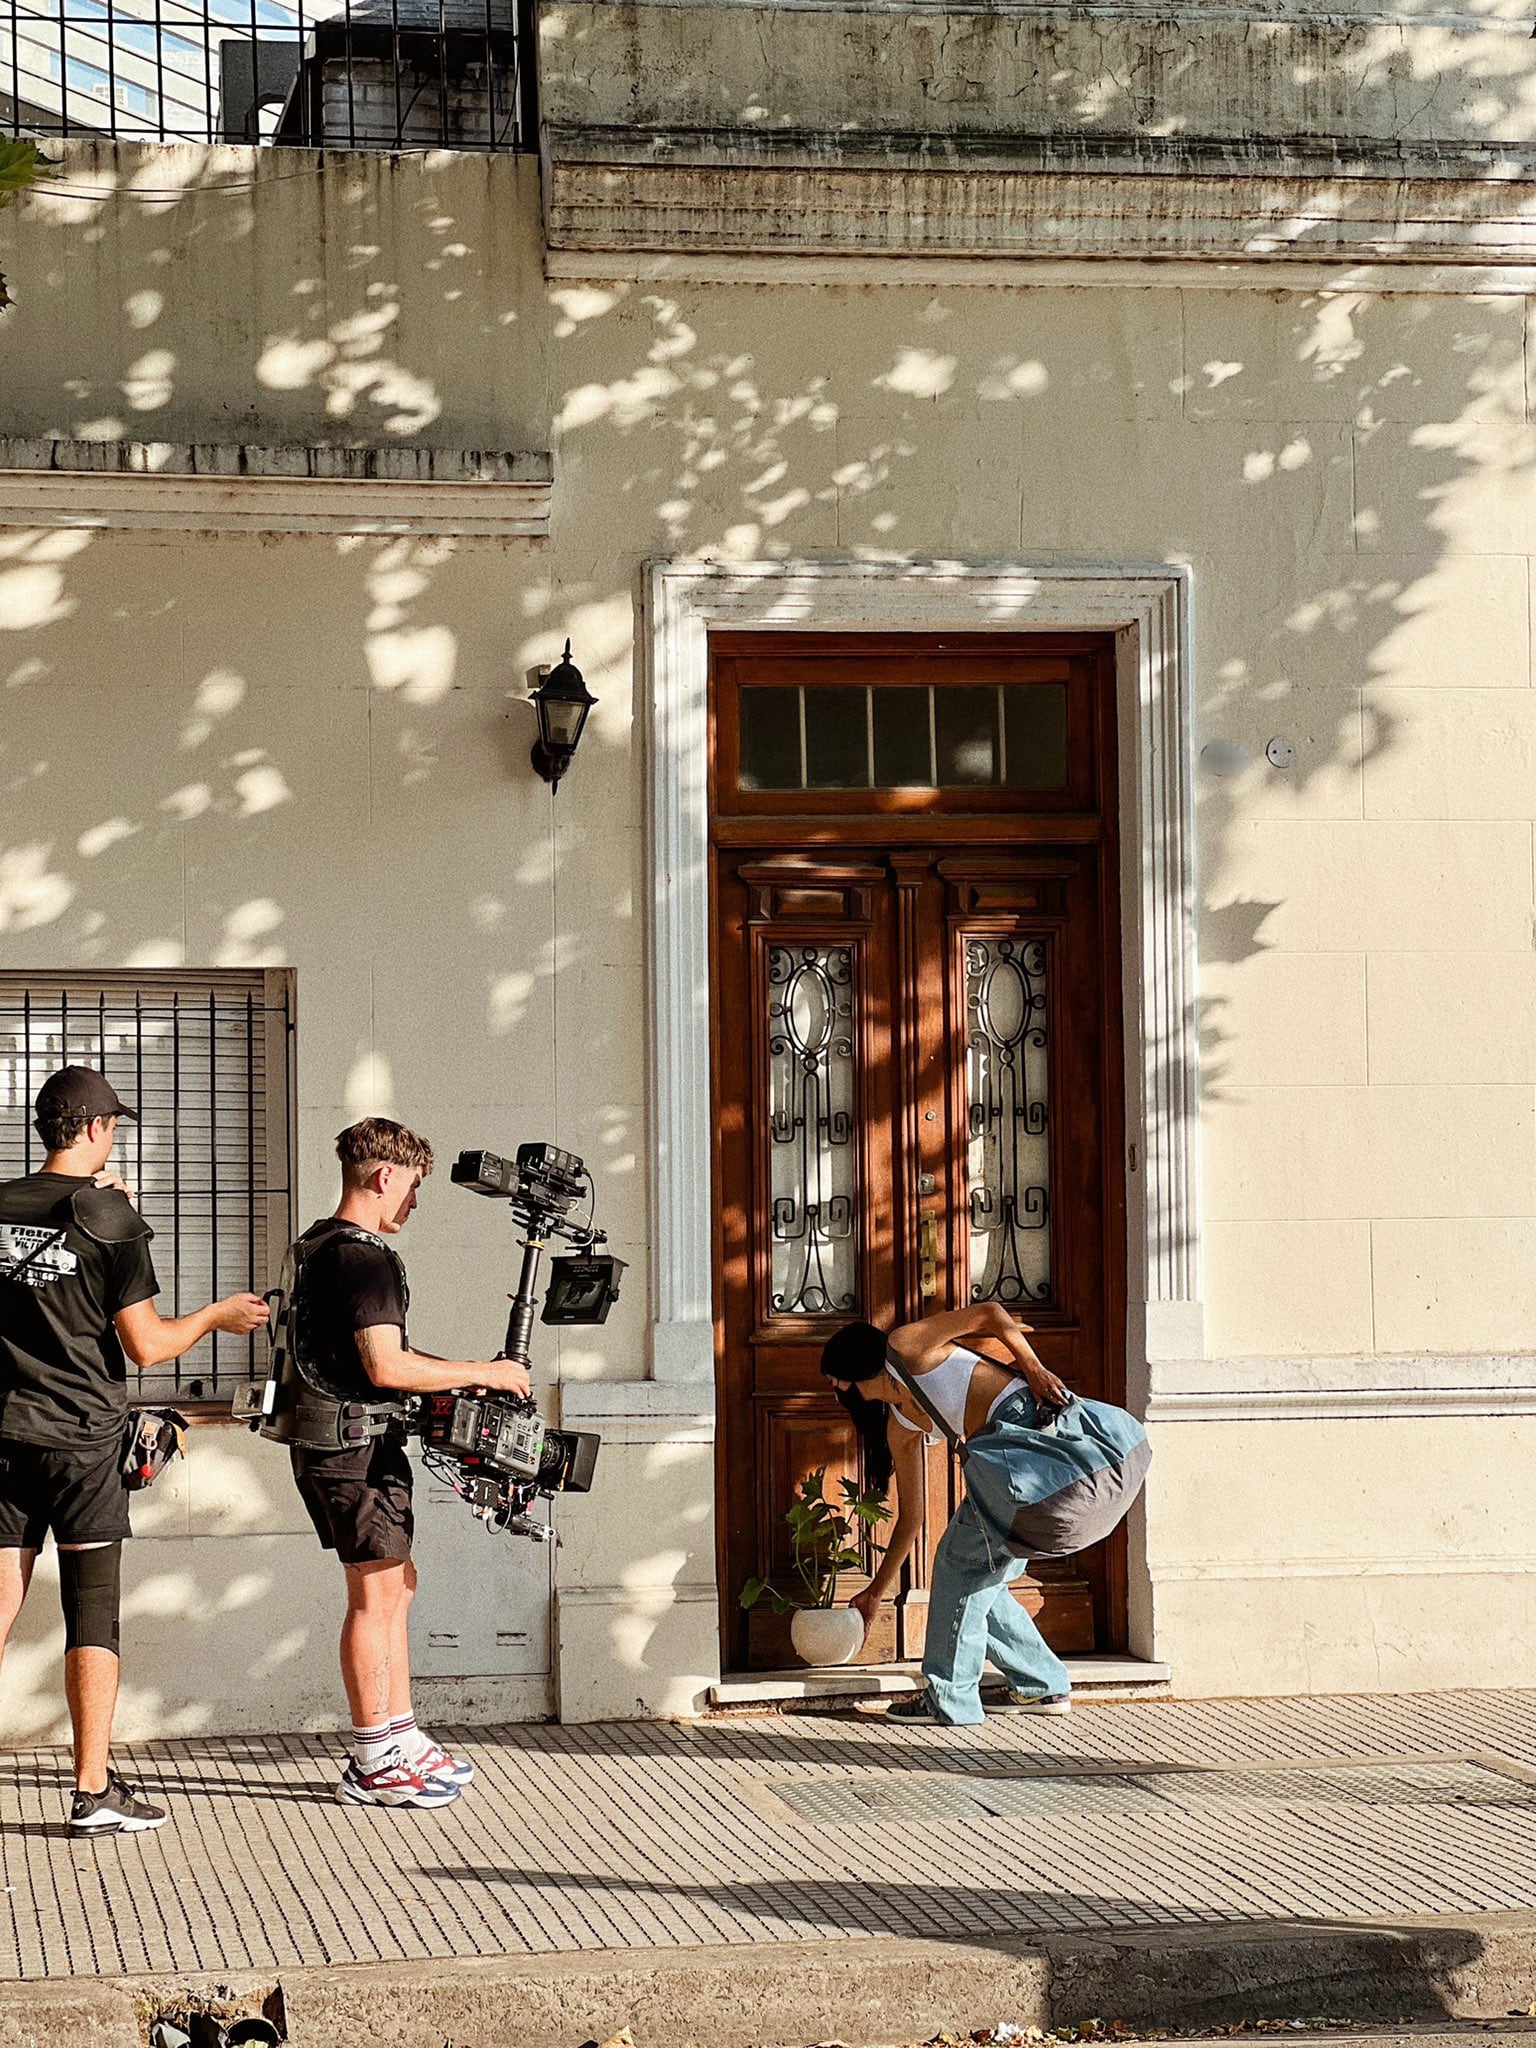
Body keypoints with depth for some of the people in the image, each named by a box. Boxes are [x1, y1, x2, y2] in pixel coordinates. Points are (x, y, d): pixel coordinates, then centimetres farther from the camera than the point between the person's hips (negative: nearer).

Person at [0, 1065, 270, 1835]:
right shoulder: (110, 1218, -8)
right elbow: (146, 1345, -10)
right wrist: (216, 1316, 8)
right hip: (83, 1439, -4)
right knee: (92, 1619, 1)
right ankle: (94, 1791, 3)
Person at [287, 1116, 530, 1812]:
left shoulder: (321, 1245, 15)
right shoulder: (366, 1258, -18)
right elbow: (386, 1368, -26)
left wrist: (457, 1372, 20)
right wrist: (479, 1374, -16)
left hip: (328, 1444, 10)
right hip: (358, 1448, -10)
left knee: (395, 1587, 16)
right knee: (376, 1597, -4)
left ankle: (400, 1739, 22)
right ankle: (374, 1767, 2)